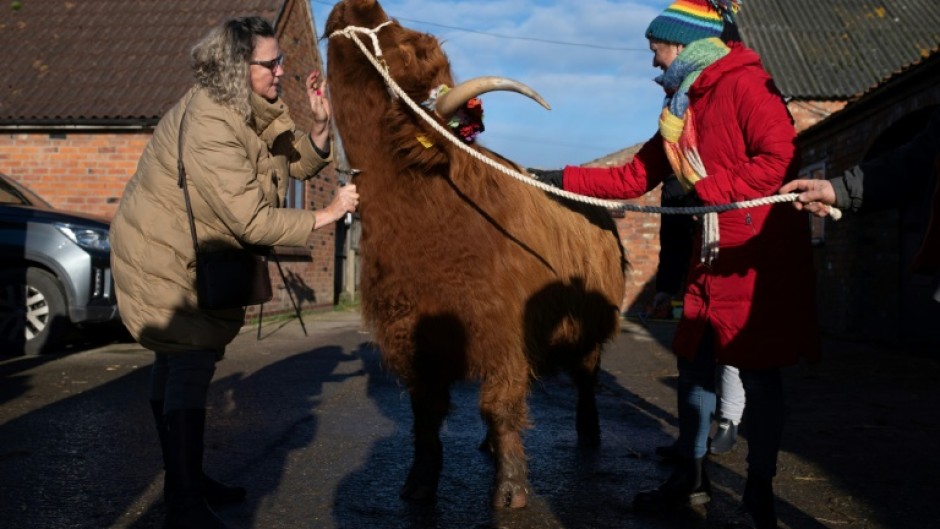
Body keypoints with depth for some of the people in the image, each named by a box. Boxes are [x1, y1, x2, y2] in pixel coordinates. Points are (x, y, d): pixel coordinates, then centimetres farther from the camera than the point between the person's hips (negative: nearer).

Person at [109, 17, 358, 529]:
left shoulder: (254, 108, -1)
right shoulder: (209, 128, -30)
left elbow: (298, 161, 0)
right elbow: (253, 221, -31)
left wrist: (320, 127, -18)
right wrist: (326, 214, -25)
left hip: (186, 256, 10)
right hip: (164, 258, -10)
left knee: (173, 366, 17)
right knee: (192, 369, -11)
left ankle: (183, 477, 29)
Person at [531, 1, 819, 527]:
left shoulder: (744, 83, -9)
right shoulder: (683, 109, 16)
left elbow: (780, 158, -21)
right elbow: (633, 177, 15)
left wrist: (707, 189, -16)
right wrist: (561, 179, 11)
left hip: (761, 257, -8)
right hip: (712, 259, 8)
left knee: (759, 374, 1)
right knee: (694, 365, 11)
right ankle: (691, 478, 26)